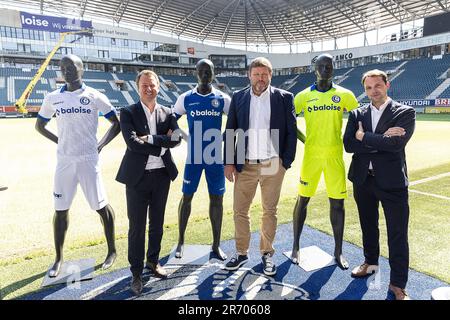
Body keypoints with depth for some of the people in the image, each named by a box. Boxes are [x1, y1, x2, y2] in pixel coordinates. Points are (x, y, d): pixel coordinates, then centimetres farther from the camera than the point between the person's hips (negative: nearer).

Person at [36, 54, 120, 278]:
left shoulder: (94, 96, -3)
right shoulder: (52, 98, 6)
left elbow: (117, 123, 2)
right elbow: (39, 126, 19)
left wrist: (100, 145, -3)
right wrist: (60, 141, 6)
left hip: (88, 160, -3)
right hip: (64, 161, 3)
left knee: (101, 206, 3)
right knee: (60, 209, 9)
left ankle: (112, 251, 21)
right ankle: (58, 258, 25)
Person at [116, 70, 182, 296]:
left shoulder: (167, 113, 7)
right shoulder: (128, 113, -2)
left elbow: (175, 139, -8)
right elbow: (132, 142, -17)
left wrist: (151, 138, -18)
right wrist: (161, 145, -14)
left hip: (162, 175, 4)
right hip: (137, 176, -3)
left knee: (157, 223, 15)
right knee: (137, 226, 4)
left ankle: (153, 261, 35)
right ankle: (136, 272, 20)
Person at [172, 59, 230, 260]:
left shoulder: (223, 99, 1)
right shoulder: (186, 98, 0)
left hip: (216, 157, 1)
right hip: (193, 157, 0)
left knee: (217, 199, 5)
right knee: (187, 197, 6)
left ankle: (216, 245, 19)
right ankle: (181, 242, 24)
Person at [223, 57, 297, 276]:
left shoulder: (284, 98, 1)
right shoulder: (238, 98, 6)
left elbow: (291, 132, 2)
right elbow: (230, 132, 7)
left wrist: (286, 162, -4)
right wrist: (229, 162, 1)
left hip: (273, 165, -1)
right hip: (245, 165, 2)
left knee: (270, 211, 9)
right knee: (239, 210, 7)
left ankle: (267, 254, 25)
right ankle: (241, 253, 24)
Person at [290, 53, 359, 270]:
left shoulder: (344, 95, 4)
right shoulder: (304, 95, 3)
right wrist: (305, 140, 0)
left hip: (335, 155, 1)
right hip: (311, 154, 0)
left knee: (337, 203, 4)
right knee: (302, 199, 5)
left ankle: (338, 252, 21)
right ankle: (296, 247, 22)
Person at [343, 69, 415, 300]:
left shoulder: (405, 112, -4)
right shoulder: (357, 114, 5)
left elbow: (397, 143, -21)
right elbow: (348, 144, -8)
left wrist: (364, 137, -12)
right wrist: (380, 141, -17)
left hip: (392, 181, -3)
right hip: (363, 180, 4)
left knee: (397, 234, 2)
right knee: (368, 225, 20)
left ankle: (397, 284, 16)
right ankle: (370, 262, 41)